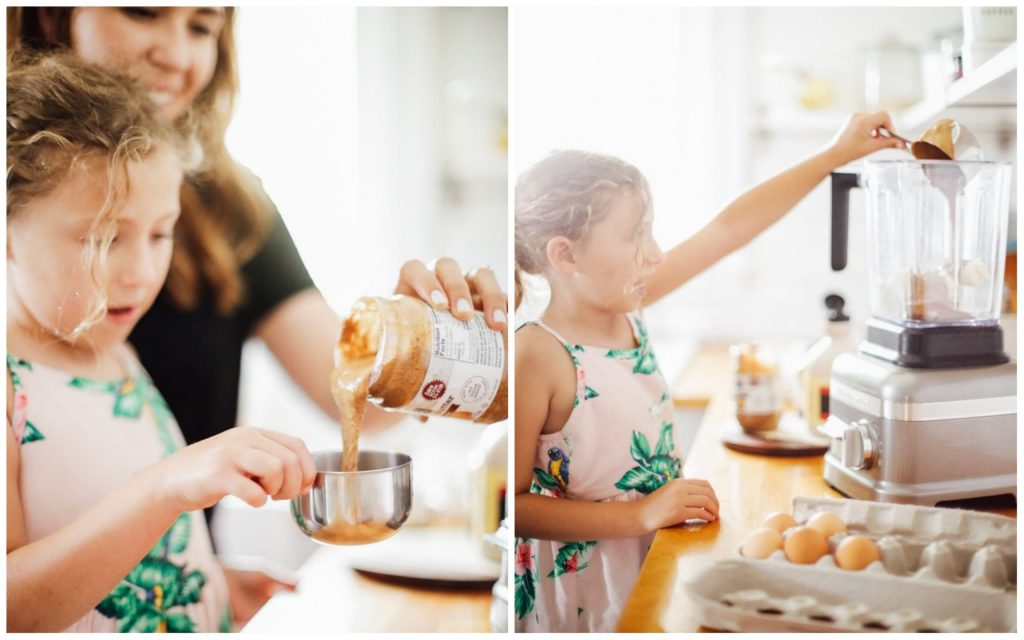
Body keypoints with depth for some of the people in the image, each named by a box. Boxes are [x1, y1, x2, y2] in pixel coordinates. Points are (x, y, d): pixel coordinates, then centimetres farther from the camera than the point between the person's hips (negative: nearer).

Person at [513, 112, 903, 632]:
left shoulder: (624, 307, -4)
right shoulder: (536, 355, -24)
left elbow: (731, 227, 2)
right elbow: (515, 505, -24)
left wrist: (839, 153, 2)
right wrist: (642, 514, -28)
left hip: (656, 556, 7)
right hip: (581, 583, -7)